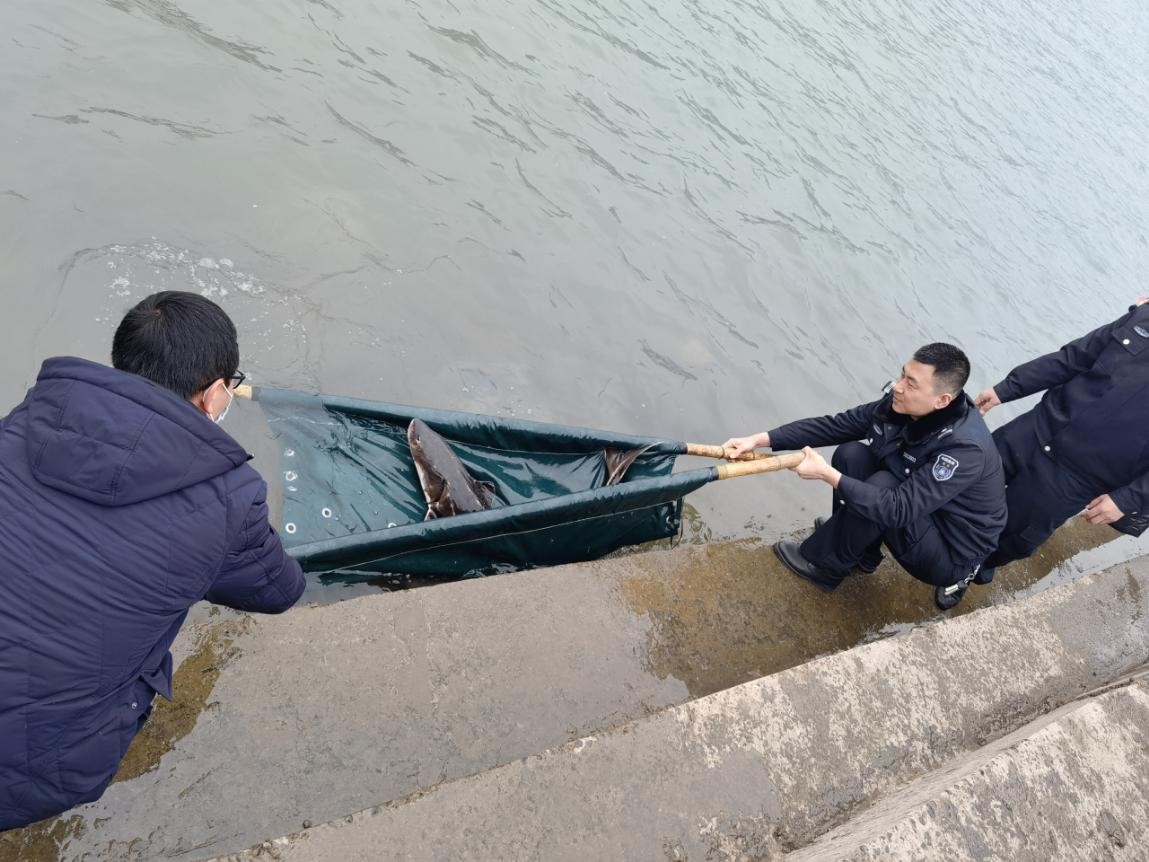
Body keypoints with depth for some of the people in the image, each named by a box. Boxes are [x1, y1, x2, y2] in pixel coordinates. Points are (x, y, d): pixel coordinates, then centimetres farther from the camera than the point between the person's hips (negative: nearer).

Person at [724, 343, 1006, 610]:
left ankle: (822, 565, -6)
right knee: (851, 455, -9)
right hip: (917, 508, 7)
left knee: (881, 487, -29)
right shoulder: (902, 404, -14)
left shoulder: (964, 447, -34)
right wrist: (761, 439, -20)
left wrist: (828, 475, -36)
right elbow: (836, 425, -12)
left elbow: (899, 509, -37)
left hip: (951, 553, -7)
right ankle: (861, 552, 8)